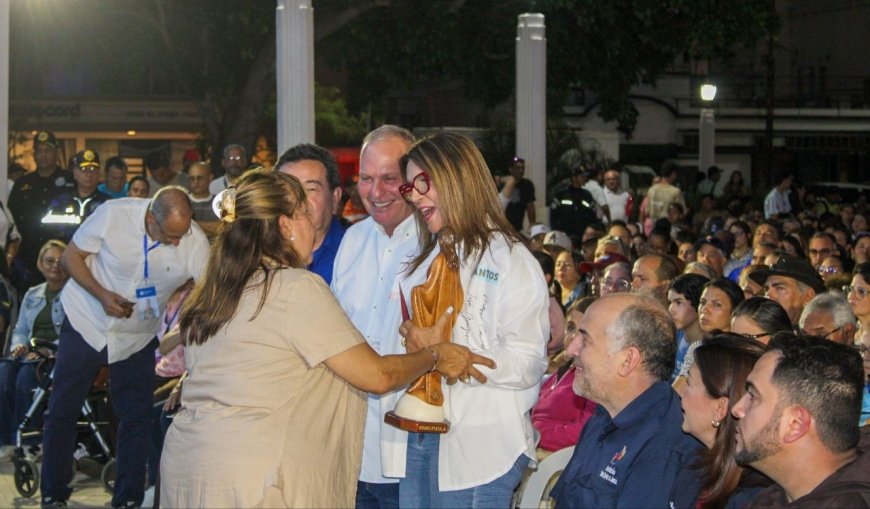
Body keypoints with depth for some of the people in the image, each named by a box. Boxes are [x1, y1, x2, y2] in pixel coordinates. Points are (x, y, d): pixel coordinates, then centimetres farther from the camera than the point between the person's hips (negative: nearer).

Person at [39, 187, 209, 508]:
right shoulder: (114, 215, -24)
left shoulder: (195, 243, -21)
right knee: (62, 412, 5)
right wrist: (102, 295, -26)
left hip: (137, 337, 1)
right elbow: (72, 256, -12)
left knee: (136, 418, 3)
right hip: (87, 322, -1)